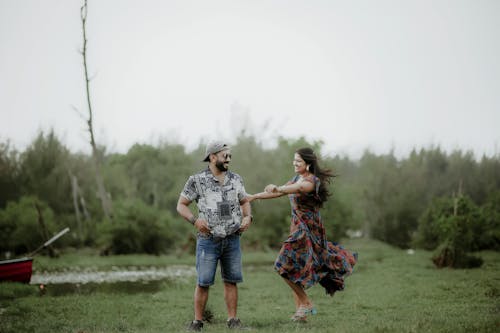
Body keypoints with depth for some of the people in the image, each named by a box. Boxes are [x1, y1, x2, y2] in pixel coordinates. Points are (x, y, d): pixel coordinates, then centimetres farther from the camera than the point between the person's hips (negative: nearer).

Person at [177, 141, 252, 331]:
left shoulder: (235, 179, 8)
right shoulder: (197, 180, -4)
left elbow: (245, 201, 20)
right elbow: (181, 205, 0)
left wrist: (248, 217, 0)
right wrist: (194, 220, -17)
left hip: (232, 239, 4)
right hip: (208, 240, -3)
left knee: (231, 281, 6)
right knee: (203, 282, -2)